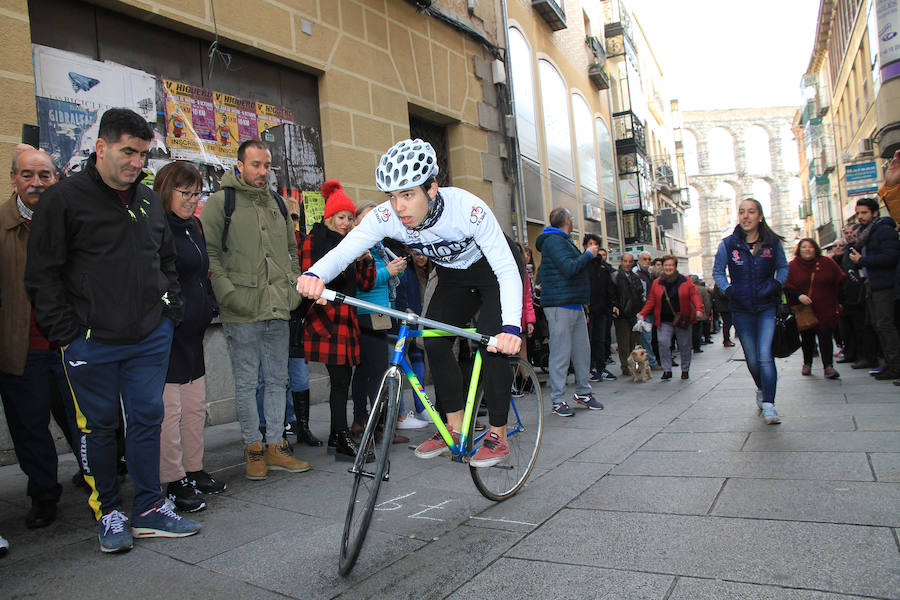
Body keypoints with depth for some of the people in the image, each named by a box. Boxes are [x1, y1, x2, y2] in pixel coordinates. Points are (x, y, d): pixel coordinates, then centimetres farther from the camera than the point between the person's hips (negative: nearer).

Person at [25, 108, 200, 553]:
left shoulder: (149, 200, 11)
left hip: (151, 338, 5)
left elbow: (167, 261, 21)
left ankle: (149, 510, 21)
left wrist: (170, 311, 11)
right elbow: (42, 275, -5)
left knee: (147, 420, 9)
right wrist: (65, 332, -9)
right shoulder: (64, 199, -5)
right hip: (92, 343, -4)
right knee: (99, 427, 9)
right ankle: (107, 513, 24)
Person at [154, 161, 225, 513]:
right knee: (169, 409, -2)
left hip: (192, 334, 9)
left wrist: (208, 308, 19)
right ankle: (174, 483, 8)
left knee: (196, 407, 14)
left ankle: (194, 471, 26)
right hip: (166, 334, -9)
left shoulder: (192, 227, 17)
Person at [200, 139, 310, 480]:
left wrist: (293, 287, 12)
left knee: (277, 380, 10)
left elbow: (292, 250, 23)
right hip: (242, 313, -5)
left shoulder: (277, 203, 16)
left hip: (278, 311, 5)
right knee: (247, 382, 4)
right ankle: (253, 448, 17)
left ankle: (275, 447, 21)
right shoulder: (220, 202, -1)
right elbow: (208, 253, -5)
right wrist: (229, 292, -14)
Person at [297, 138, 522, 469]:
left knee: (493, 342, -18)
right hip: (453, 277, 5)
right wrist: (315, 274, -58)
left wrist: (511, 326, -54)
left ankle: (498, 436, -3)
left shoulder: (468, 209, -38)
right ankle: (455, 426, 8)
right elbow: (343, 250, -35)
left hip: (494, 271, -4)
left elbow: (508, 271, -39)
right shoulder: (386, 216, -26)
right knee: (434, 341, -7)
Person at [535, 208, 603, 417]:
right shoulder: (554, 240, -10)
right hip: (560, 306, -10)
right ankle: (558, 401, 3)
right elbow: (569, 268, -22)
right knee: (561, 354, -5)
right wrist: (588, 254, -9)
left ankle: (583, 392, 26)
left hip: (575, 305, 10)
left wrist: (588, 254, 14)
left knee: (582, 350, 13)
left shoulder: (564, 241, 23)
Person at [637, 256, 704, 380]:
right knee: (663, 343, -13)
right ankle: (667, 370, -3)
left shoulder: (685, 281, 1)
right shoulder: (656, 283, 5)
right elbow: (651, 300, 8)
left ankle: (685, 370, 24)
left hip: (683, 319, -1)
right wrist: (642, 313, -3)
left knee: (684, 345, 7)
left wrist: (699, 309, -21)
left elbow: (694, 295, -4)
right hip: (664, 321, 1)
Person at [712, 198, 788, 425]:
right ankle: (762, 389, 40)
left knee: (765, 356, -14)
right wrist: (727, 289, -8)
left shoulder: (773, 242, -1)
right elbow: (717, 271, 8)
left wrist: (778, 283, -4)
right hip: (741, 310, 1)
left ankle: (768, 405, -8)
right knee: (752, 359, 10)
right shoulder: (728, 244, -3)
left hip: (767, 307, -1)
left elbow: (783, 267, 14)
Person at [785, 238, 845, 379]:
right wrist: (798, 295, -19)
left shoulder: (826, 263, 6)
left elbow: (840, 282, 12)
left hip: (825, 309, 0)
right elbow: (787, 287, -3)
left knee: (825, 337, -10)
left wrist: (838, 302, 8)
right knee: (807, 338, 7)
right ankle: (807, 364, 26)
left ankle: (828, 366, -11)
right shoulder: (792, 266, 2)